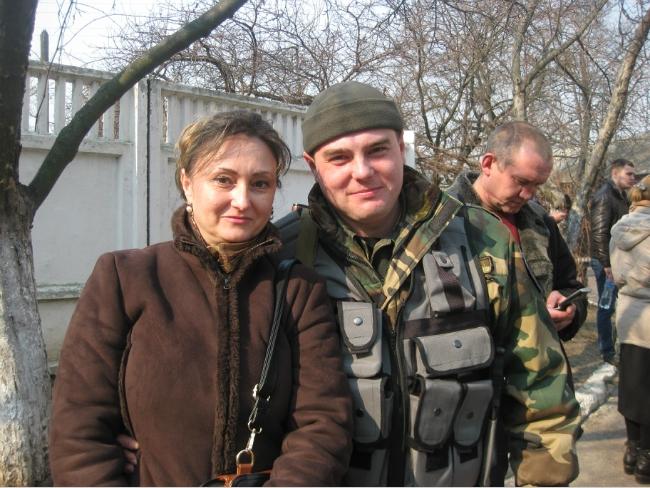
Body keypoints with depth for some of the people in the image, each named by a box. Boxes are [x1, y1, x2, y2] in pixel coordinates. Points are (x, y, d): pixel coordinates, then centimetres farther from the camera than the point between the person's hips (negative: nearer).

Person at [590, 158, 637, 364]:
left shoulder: (621, 196, 14)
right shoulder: (604, 197, -15)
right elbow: (599, 234, -20)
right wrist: (607, 265, -21)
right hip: (606, 262, -9)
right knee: (607, 307, 1)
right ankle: (608, 353, 11)